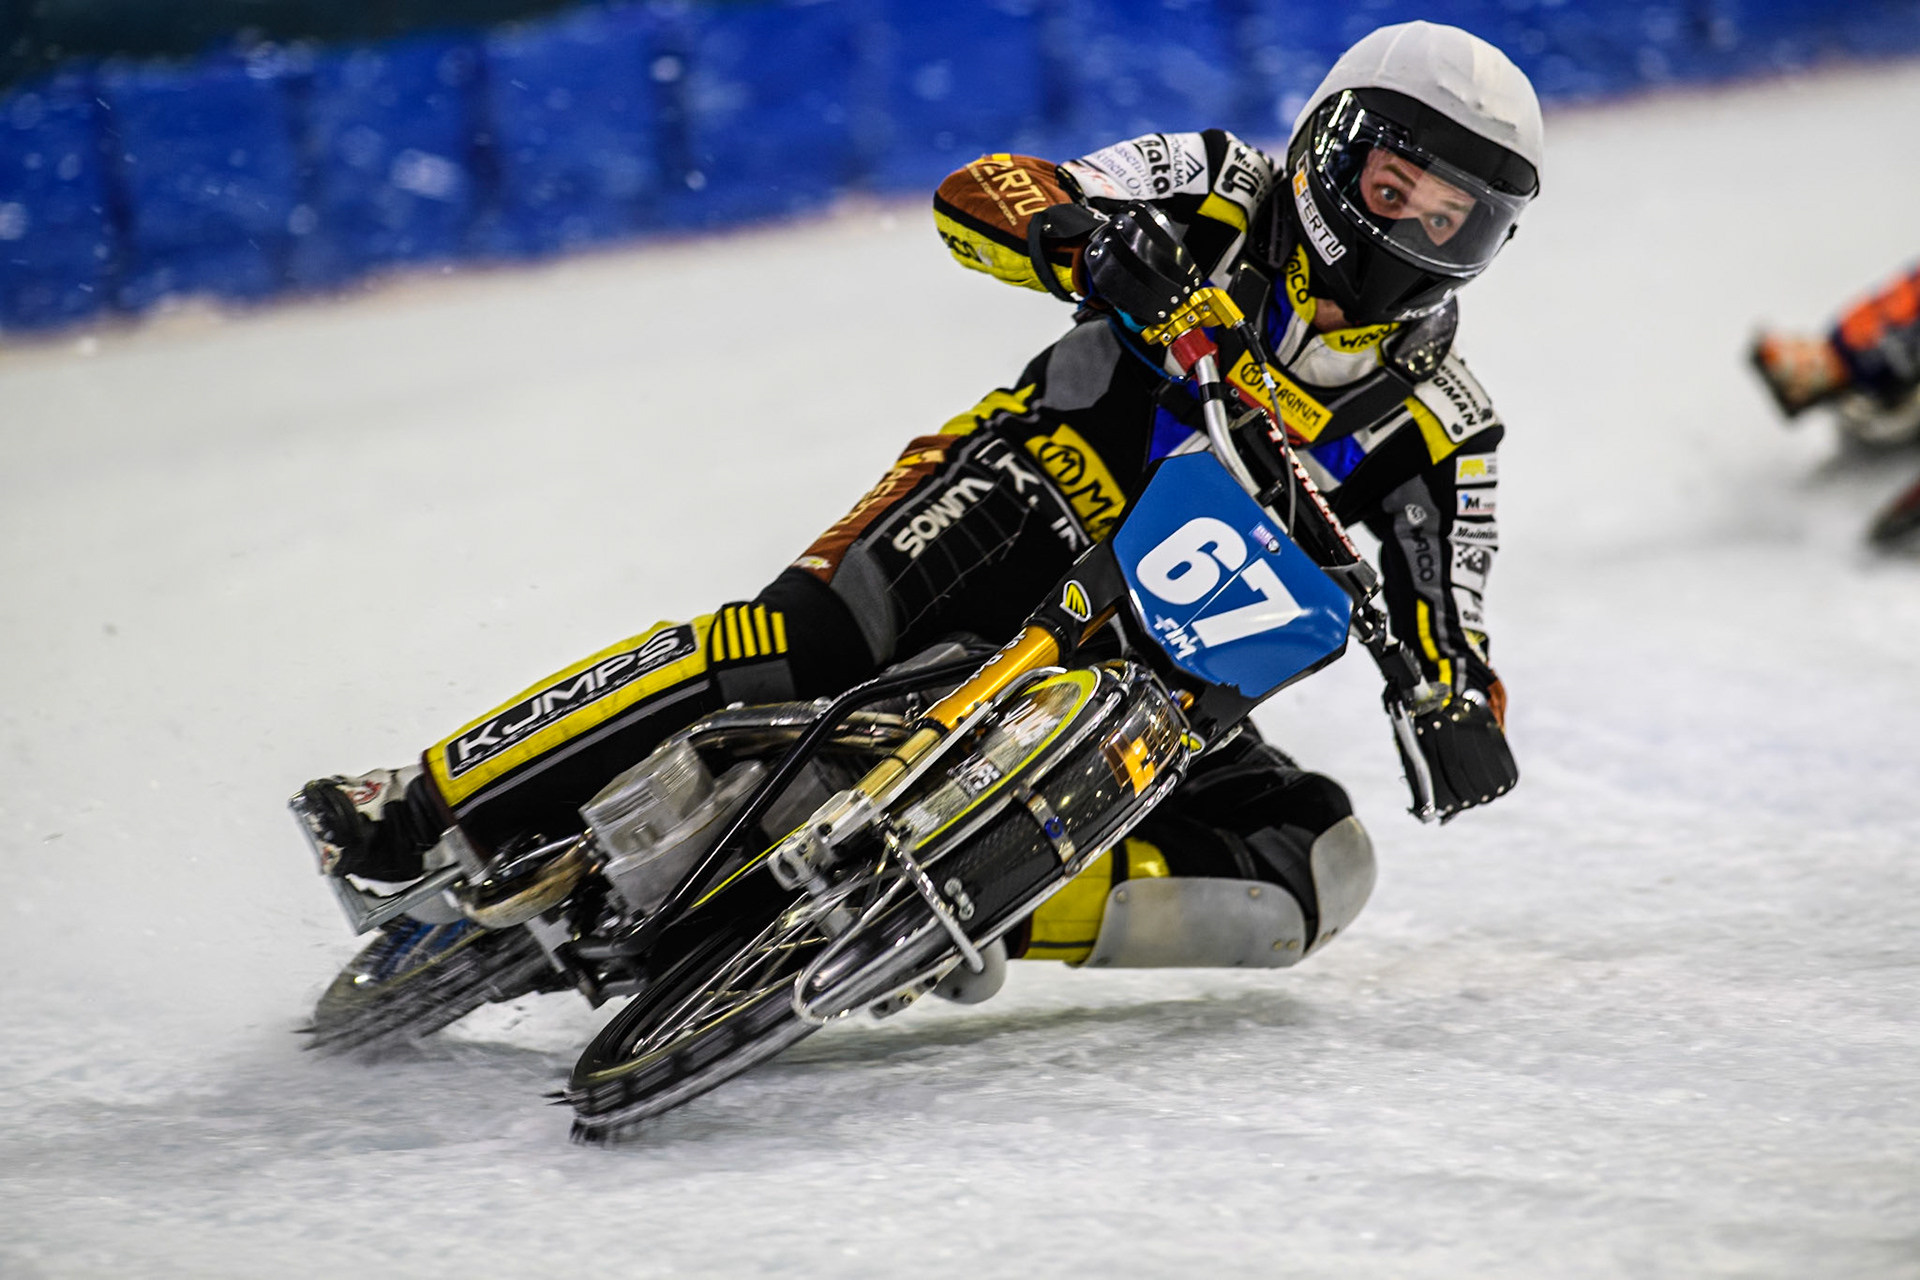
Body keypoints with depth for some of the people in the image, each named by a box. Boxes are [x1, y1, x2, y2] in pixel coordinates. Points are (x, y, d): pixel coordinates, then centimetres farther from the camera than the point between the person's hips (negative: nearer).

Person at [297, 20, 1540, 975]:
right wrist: (1089, 240, -26)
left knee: (1318, 867, -20)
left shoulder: (1443, 427, 9)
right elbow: (980, 194, -4)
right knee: (803, 639, -31)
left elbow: (1447, 637, 8)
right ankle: (423, 812, -28)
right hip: (1027, 503, -3)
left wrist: (1460, 715, -15)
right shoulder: (1226, 198, 4)